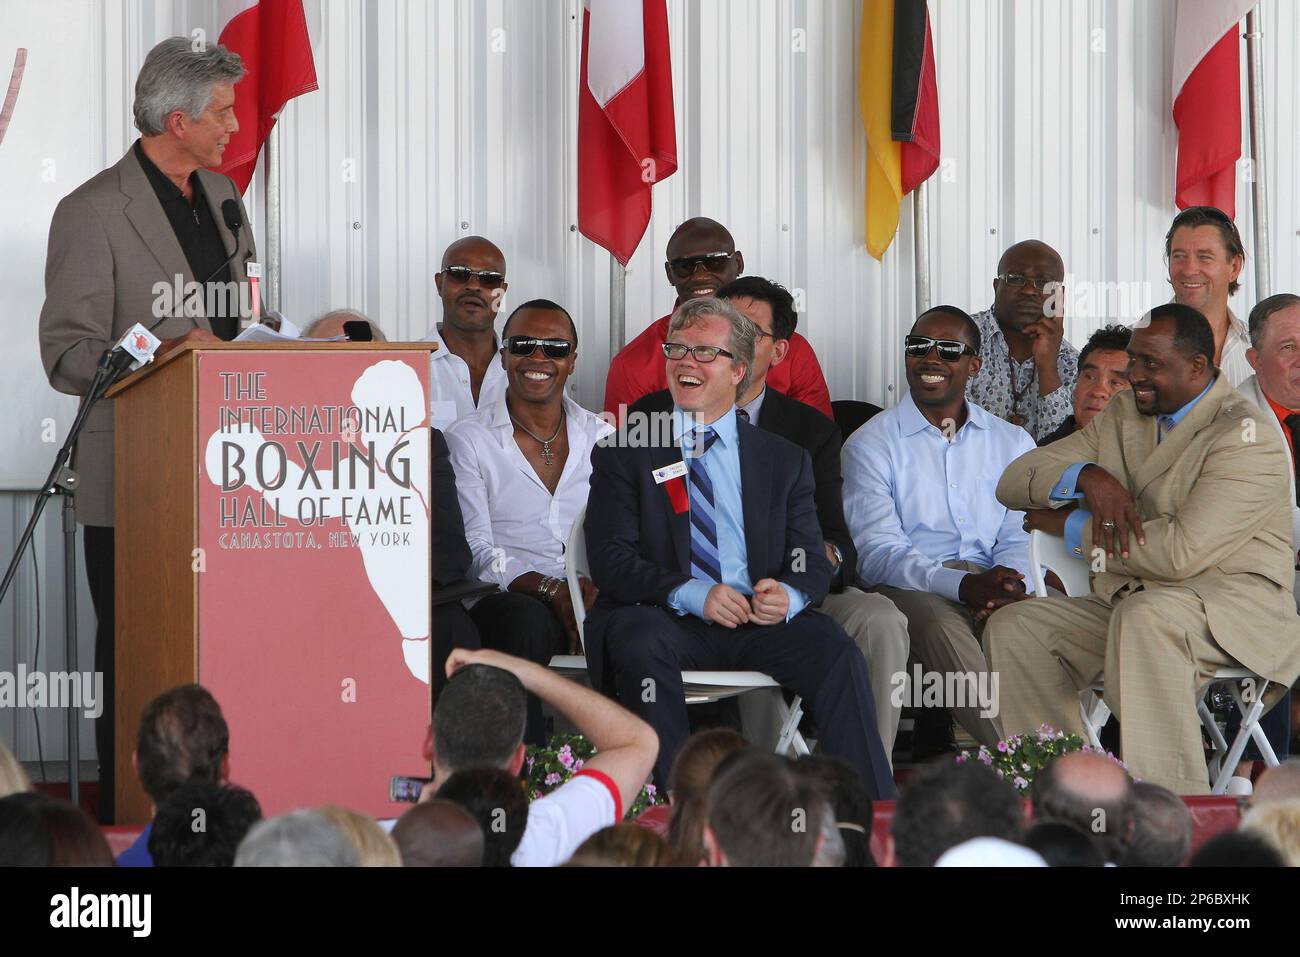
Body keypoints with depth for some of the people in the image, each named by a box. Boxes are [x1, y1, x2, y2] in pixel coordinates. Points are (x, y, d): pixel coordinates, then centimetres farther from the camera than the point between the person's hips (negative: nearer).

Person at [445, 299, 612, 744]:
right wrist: (550, 590, -19)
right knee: (527, 620, -38)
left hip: (594, 603, 3)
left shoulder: (602, 437, 18)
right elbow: (475, 551, -3)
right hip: (504, 602, -3)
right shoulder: (468, 440, 7)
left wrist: (600, 586, -12)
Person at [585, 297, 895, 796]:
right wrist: (691, 594, -17)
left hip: (759, 624, 2)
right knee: (639, 639, -36)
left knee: (833, 648, -27)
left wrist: (789, 595, -15)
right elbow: (610, 560, 0)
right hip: (664, 619, -2)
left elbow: (812, 563, 11)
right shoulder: (625, 453, 11)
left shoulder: (786, 460, 18)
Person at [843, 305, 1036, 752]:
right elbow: (876, 553, -5)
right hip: (908, 589, -3)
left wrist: (1007, 580, -17)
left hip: (987, 585, 3)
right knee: (941, 626, -37)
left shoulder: (1012, 442, 20)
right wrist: (963, 585, -22)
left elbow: (1019, 538, 10)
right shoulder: (871, 443, 7)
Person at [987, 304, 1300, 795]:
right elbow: (1014, 480, 10)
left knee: (1144, 616, -38)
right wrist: (1086, 476, -13)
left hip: (1234, 606, -8)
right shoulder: (1123, 415, 14)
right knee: (1012, 627, -10)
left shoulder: (1246, 437, -12)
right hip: (1127, 604, 8)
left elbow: (1182, 552, -23)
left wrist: (1072, 527, -10)